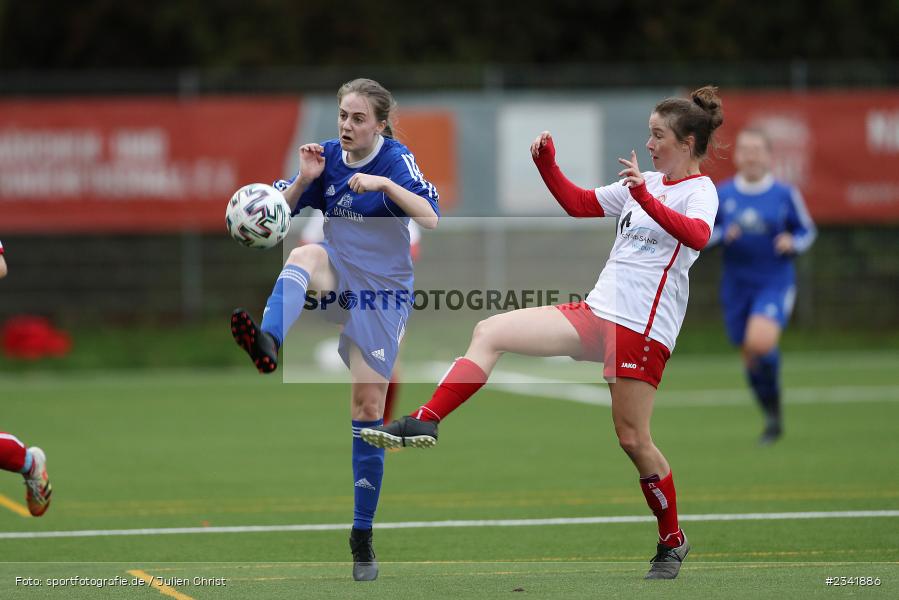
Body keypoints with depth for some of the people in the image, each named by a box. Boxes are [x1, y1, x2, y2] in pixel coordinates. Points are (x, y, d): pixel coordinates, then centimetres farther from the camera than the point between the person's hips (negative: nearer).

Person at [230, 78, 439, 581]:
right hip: (337, 275, 3)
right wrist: (304, 180, -13)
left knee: (368, 407, -3)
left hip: (383, 292, -3)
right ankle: (268, 345, -60)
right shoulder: (328, 156, 1)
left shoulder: (396, 159, -12)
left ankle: (362, 538, 6)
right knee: (304, 255, -33)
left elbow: (432, 218, -25)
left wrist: (385, 183, -36)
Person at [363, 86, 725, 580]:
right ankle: (424, 423, -9)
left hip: (642, 330, -8)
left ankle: (672, 544, 14)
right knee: (490, 332, -4)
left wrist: (647, 200, -44)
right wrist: (547, 166, 12)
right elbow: (581, 204, 27)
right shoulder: (646, 182, 16)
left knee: (633, 440, -4)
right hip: (596, 312, 8)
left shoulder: (699, 190, -7)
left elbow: (697, 235, -31)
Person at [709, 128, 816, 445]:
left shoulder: (785, 194, -3)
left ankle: (774, 404, 0)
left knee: (760, 343, -26)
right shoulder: (722, 195, 2)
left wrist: (793, 243, -13)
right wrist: (723, 235, -12)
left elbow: (807, 231, 8)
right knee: (750, 356, 8)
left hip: (775, 284, -3)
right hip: (736, 286, 3)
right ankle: (773, 419, 29)